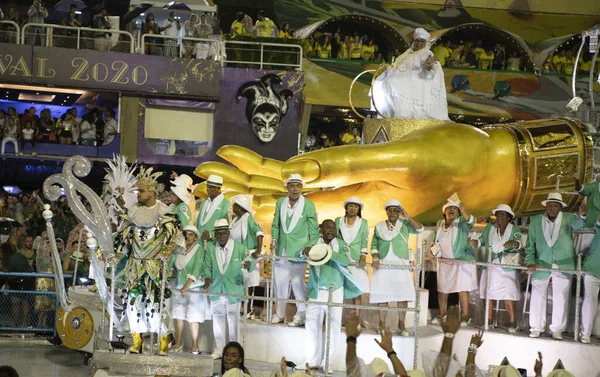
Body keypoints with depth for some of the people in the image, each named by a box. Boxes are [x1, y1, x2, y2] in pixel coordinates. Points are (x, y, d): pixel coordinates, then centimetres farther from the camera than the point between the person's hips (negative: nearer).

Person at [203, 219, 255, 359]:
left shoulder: (239, 247, -7)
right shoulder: (210, 247, -2)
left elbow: (251, 263, -4)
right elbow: (207, 266, 4)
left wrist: (249, 265, -28)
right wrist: (207, 277, -15)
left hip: (233, 289, -2)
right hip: (216, 289, 2)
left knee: (233, 320, 3)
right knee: (218, 319, 10)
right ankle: (219, 349, 20)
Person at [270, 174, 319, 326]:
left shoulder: (308, 205, -4)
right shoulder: (280, 203, 6)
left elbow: (314, 229, 0)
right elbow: (275, 225, 13)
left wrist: (311, 247, -6)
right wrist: (274, 240, 0)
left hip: (298, 250, -4)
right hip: (281, 249, 4)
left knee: (298, 282, -5)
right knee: (280, 281, 7)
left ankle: (301, 316, 3)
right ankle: (280, 313, 16)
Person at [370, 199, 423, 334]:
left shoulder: (405, 224, 7)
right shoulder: (379, 226, 10)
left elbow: (419, 229, -8)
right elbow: (374, 245, 8)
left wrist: (407, 217, -11)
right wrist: (375, 258, -7)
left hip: (401, 264, -1)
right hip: (384, 264, 1)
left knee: (402, 295, -4)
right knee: (382, 295, -2)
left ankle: (401, 324, 3)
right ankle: (382, 324, 3)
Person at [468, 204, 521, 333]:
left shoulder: (515, 229, -1)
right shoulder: (489, 228, 10)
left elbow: (518, 245, -16)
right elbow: (481, 242, 6)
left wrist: (514, 243, -39)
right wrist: (474, 242, -16)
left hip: (507, 269, -4)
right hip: (490, 268, 4)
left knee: (508, 295, -11)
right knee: (489, 294, 3)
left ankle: (513, 323, -9)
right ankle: (489, 321, 11)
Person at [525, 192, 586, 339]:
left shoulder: (567, 218, 2)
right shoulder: (535, 221, 4)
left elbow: (579, 224, -20)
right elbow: (530, 246, 7)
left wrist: (583, 215, -43)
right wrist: (530, 262, -6)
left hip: (563, 266, -1)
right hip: (541, 265, 1)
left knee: (561, 299, 1)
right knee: (538, 297, 4)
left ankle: (557, 329, 11)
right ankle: (536, 328, 15)